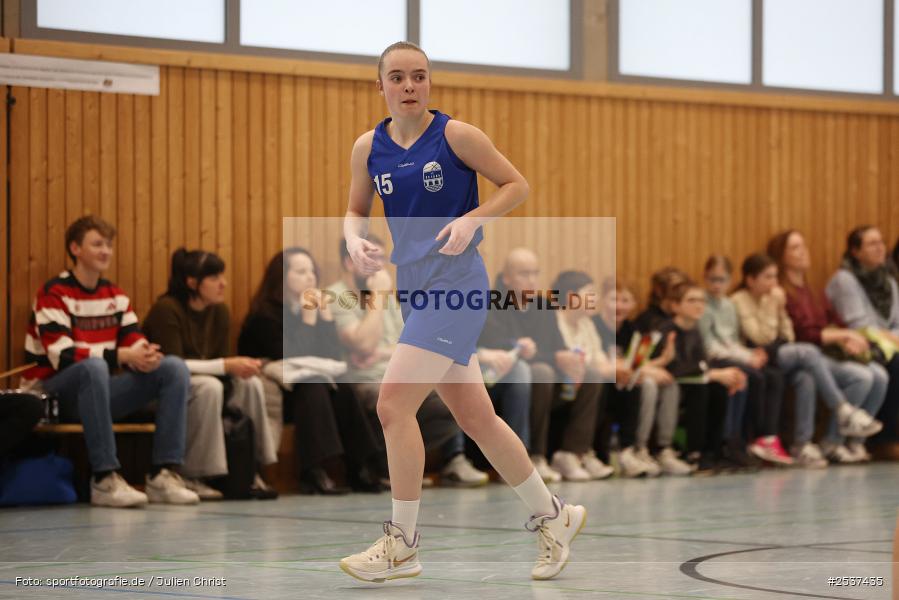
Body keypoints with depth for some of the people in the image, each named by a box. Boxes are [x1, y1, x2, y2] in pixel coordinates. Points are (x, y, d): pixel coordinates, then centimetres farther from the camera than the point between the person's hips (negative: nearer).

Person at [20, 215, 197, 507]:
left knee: (174, 367, -11)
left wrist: (146, 354, -21)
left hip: (97, 391, 7)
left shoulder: (115, 295, 11)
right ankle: (105, 479, -39)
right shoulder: (53, 294, -11)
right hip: (51, 392, -7)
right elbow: (62, 355, -22)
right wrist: (120, 355, -29)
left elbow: (134, 340, 5)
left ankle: (163, 474, -20)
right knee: (93, 366, -40)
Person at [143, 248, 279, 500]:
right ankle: (191, 477, -29)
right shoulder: (166, 309, -20)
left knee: (250, 383, -16)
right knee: (209, 387, -34)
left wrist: (240, 366, -20)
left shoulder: (220, 311, 2)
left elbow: (222, 360, 5)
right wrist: (227, 365, -30)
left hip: (198, 381, 7)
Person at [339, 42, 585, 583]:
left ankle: (403, 545, -7)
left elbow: (517, 185, -1)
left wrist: (471, 220, -16)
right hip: (416, 289, 6)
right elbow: (357, 211, 18)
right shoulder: (369, 148, 7)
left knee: (394, 404, -16)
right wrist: (355, 239, -4)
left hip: (456, 284, -6)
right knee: (476, 418, 11)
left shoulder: (455, 134, -7)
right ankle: (553, 516, 28)